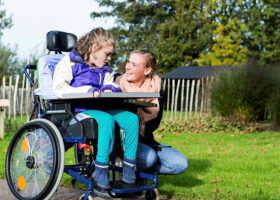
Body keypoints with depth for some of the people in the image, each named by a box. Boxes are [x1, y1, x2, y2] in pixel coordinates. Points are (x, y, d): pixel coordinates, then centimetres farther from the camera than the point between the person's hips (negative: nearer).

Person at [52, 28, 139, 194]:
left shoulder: (105, 70, 23)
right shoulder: (69, 62, 1)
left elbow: (112, 87, 22)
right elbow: (59, 88, -11)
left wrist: (110, 89, -5)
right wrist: (87, 90, -21)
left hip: (100, 107, 7)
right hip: (78, 110, -6)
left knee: (131, 118, -18)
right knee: (107, 119, -36)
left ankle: (129, 166, -15)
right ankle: (101, 170, -34)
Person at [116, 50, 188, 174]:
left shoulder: (155, 88, 1)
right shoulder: (118, 84, -6)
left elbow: (154, 123, 1)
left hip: (144, 140, 4)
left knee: (180, 164, -12)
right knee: (149, 157, -33)